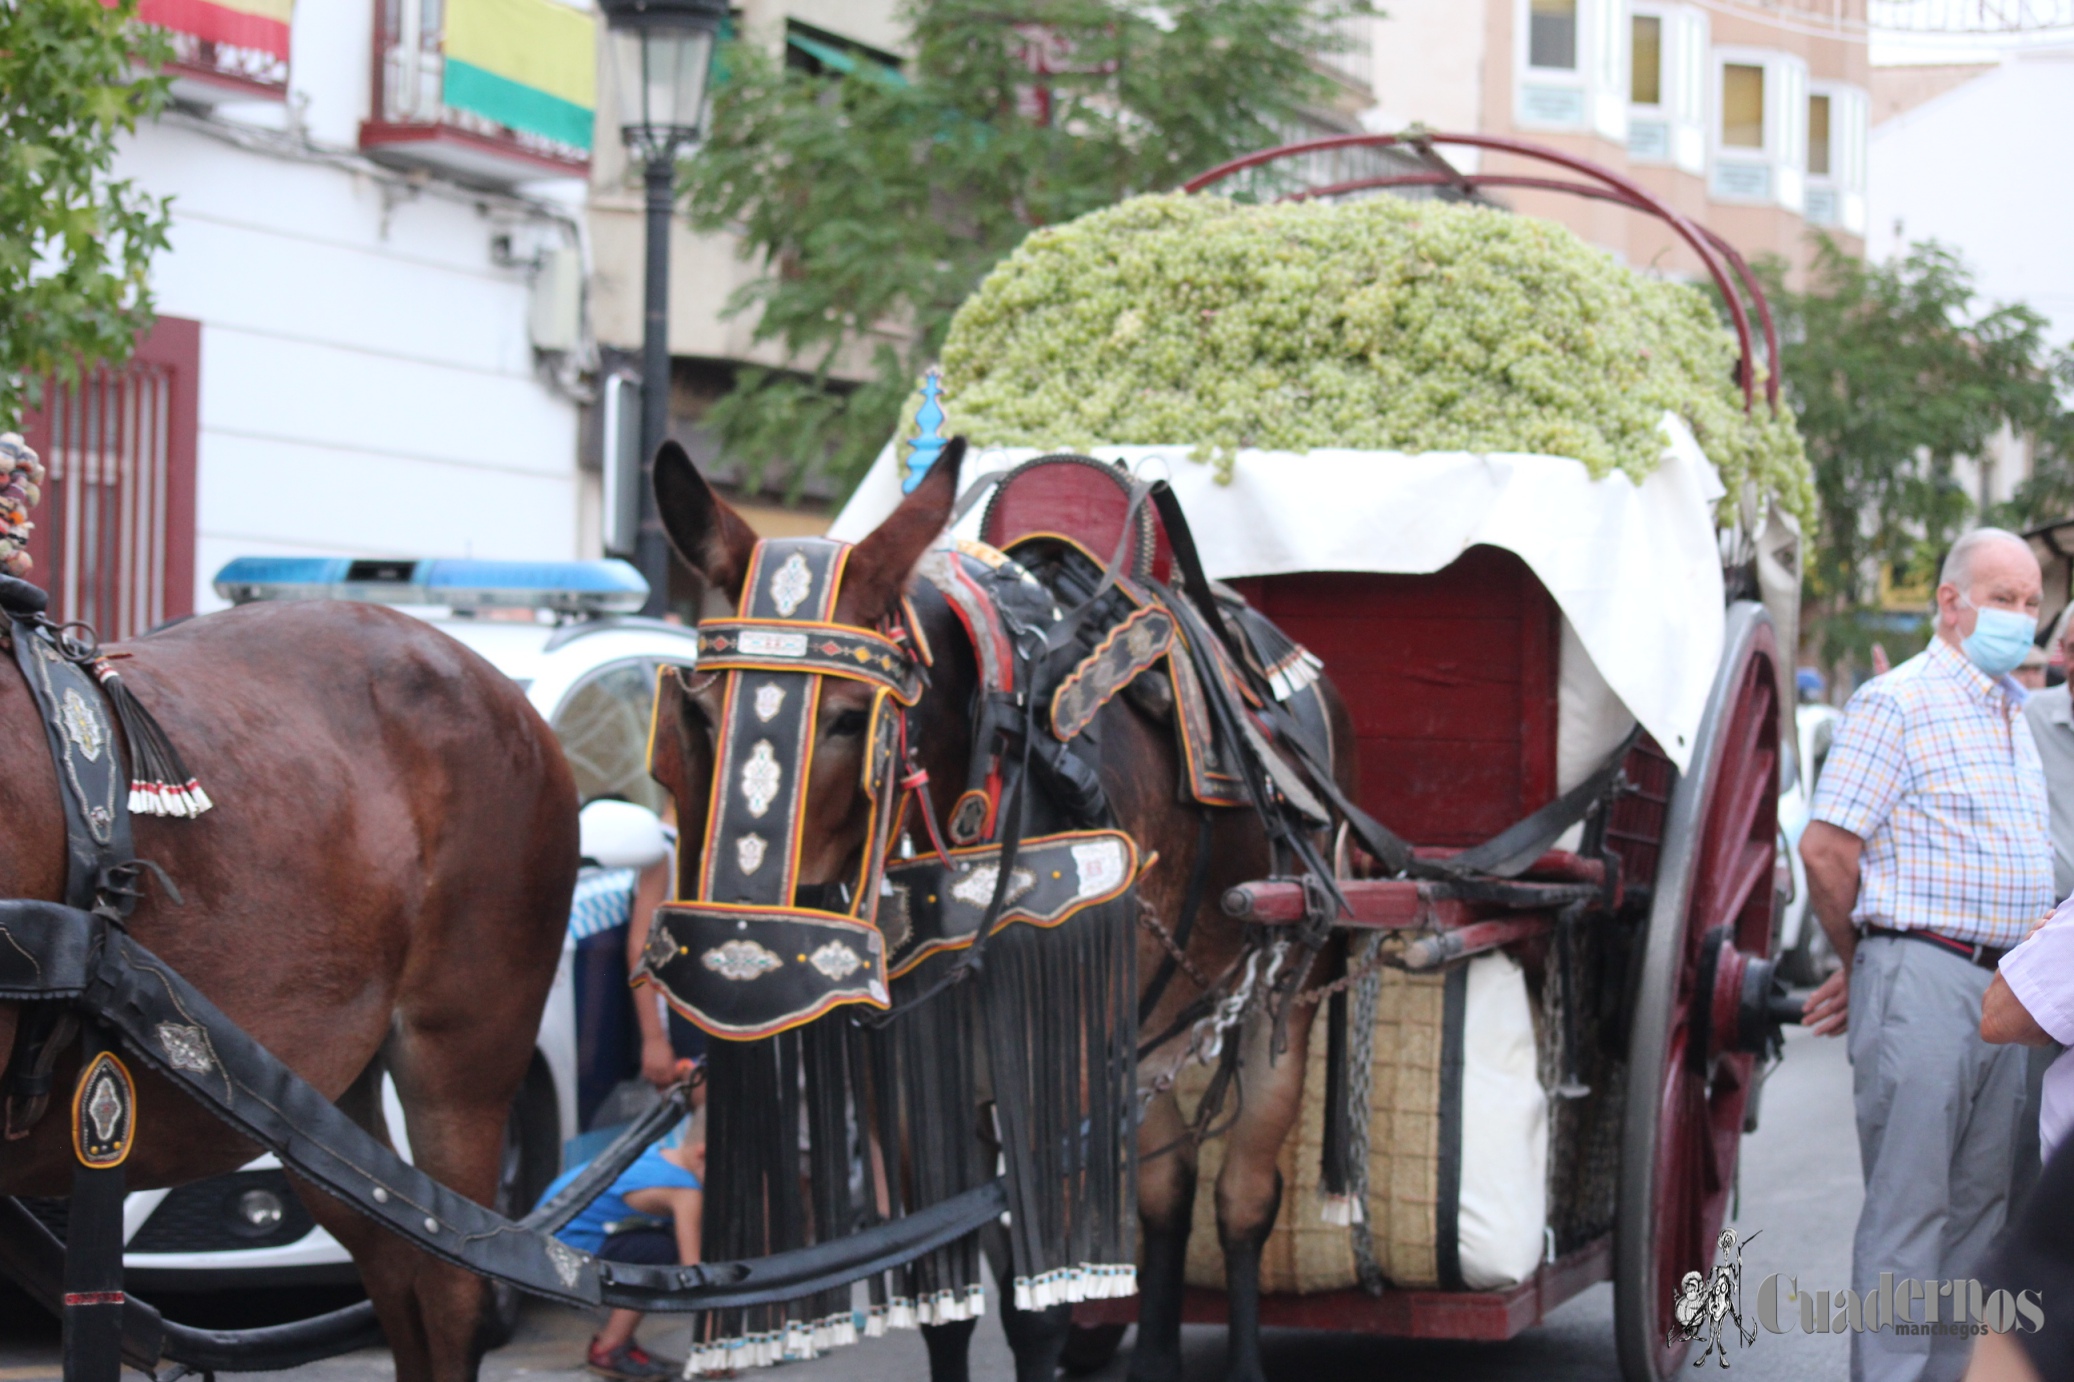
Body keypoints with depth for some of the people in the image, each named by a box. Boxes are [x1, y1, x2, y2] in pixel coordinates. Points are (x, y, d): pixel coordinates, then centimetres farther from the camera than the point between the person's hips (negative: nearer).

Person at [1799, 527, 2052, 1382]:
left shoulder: (2012, 715, 19)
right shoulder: (1898, 703, -7)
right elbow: (1826, 848, -12)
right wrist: (1862, 964, 3)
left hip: (2003, 988, 8)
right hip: (1924, 982, -8)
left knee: (1979, 1211, 11)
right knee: (1907, 1213, -6)